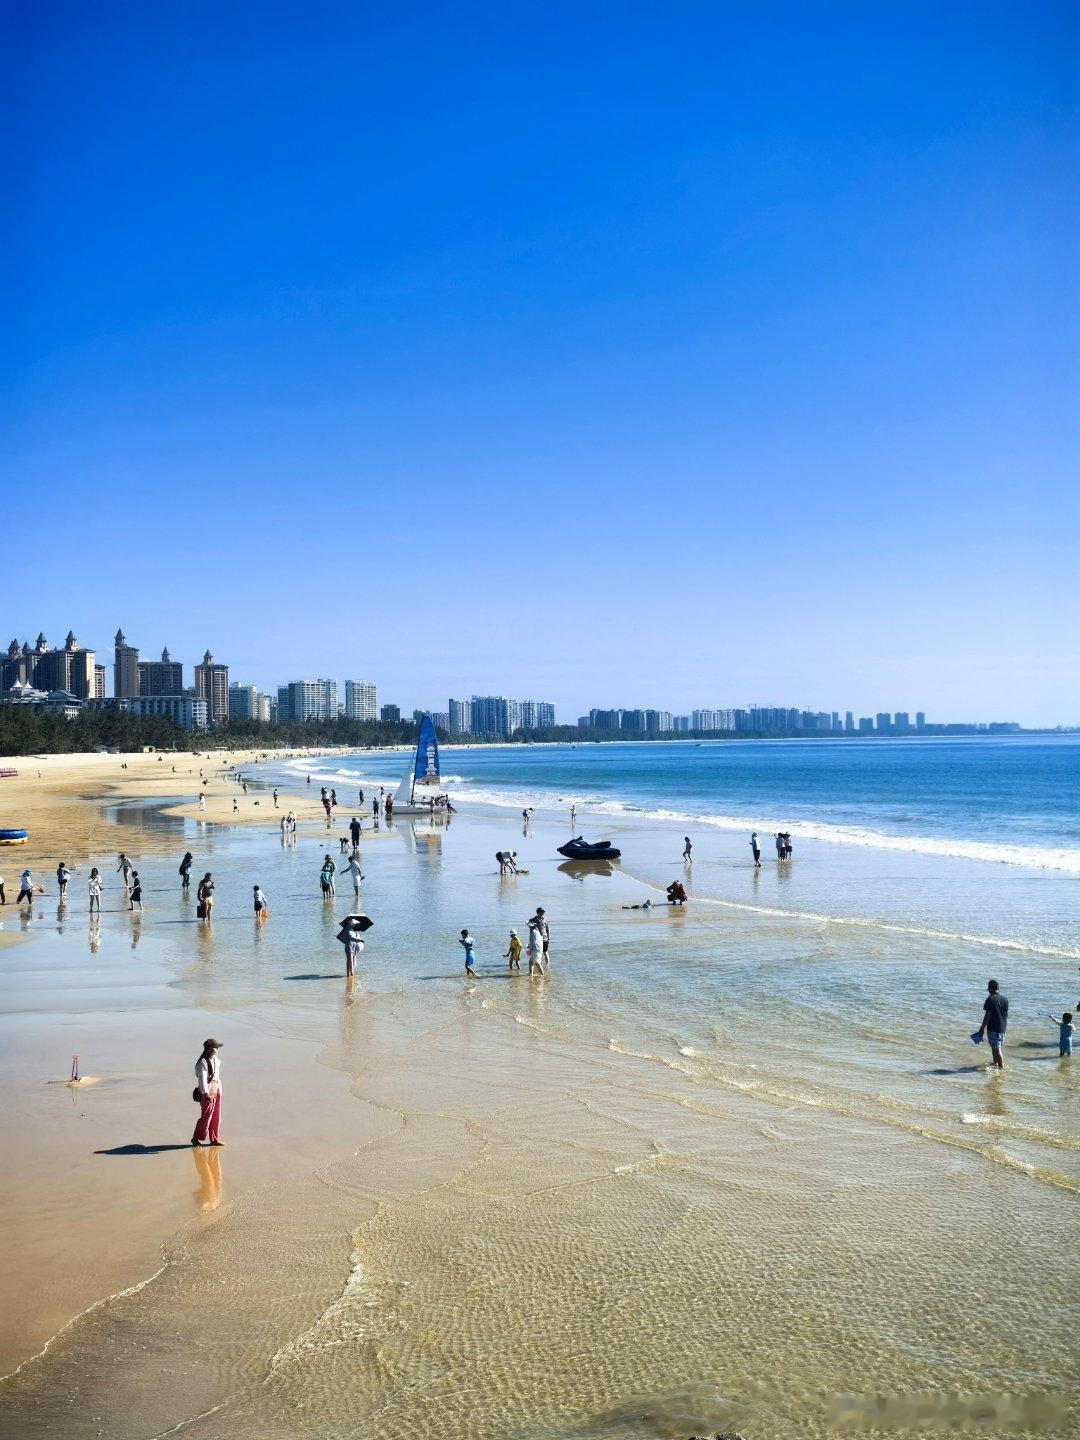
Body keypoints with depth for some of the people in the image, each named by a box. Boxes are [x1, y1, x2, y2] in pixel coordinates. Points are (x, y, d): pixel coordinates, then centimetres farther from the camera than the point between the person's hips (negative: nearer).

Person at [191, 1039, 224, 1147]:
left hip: (217, 1088, 8)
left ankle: (214, 1139, 20)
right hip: (208, 1090, -8)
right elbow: (202, 1078, -21)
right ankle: (196, 1138, 12)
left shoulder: (215, 1059, 8)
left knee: (216, 1116, 12)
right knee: (206, 1115, -2)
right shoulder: (202, 1062, -17)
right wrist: (206, 1093, -26)